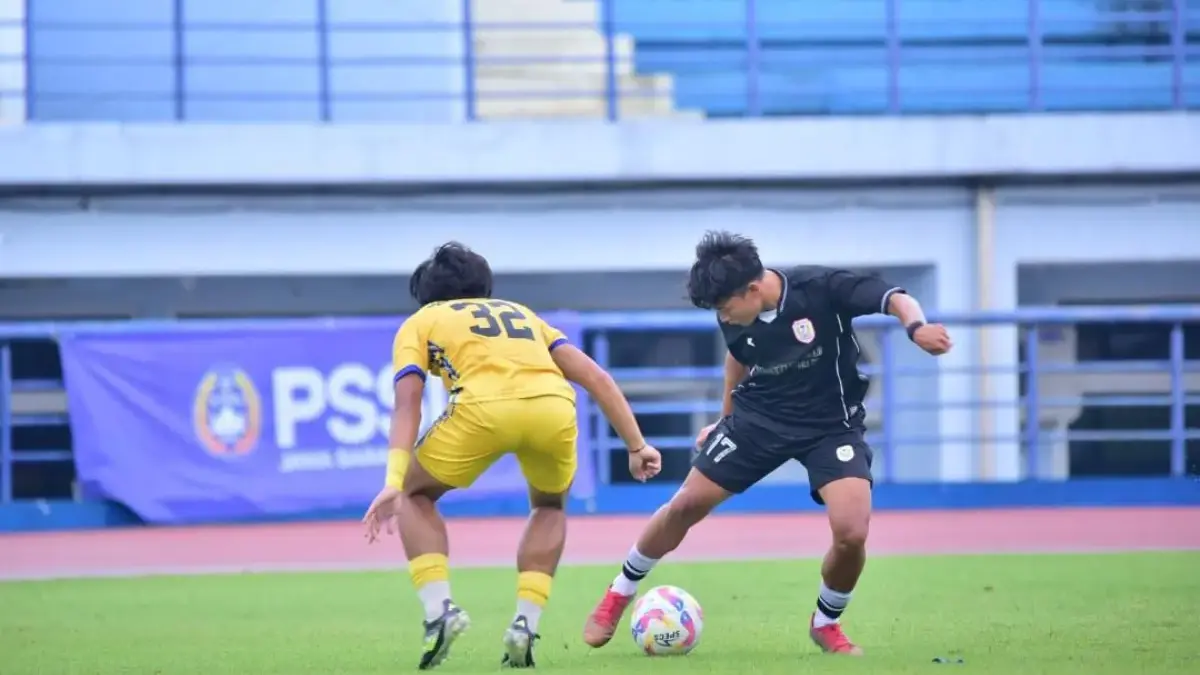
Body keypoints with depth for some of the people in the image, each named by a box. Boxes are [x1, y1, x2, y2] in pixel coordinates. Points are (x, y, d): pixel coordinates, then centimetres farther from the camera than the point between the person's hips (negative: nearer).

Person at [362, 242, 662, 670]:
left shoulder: (420, 323, 28)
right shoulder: (521, 313, 38)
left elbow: (407, 404, 10)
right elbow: (596, 379, 26)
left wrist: (393, 483, 0)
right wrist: (636, 446, 25)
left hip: (482, 408, -3)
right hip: (553, 407, 3)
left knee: (415, 495, 25)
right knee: (549, 506, 34)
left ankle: (440, 610, 6)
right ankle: (525, 625, 17)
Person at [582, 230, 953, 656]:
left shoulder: (821, 289, -27)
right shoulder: (735, 320, -11)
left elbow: (895, 300, -28)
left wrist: (915, 327, -50)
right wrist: (726, 420, 22)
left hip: (830, 425, -3)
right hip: (759, 417, 3)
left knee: (851, 532, -21)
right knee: (686, 505, 2)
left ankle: (826, 624, 7)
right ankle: (618, 595, 25)